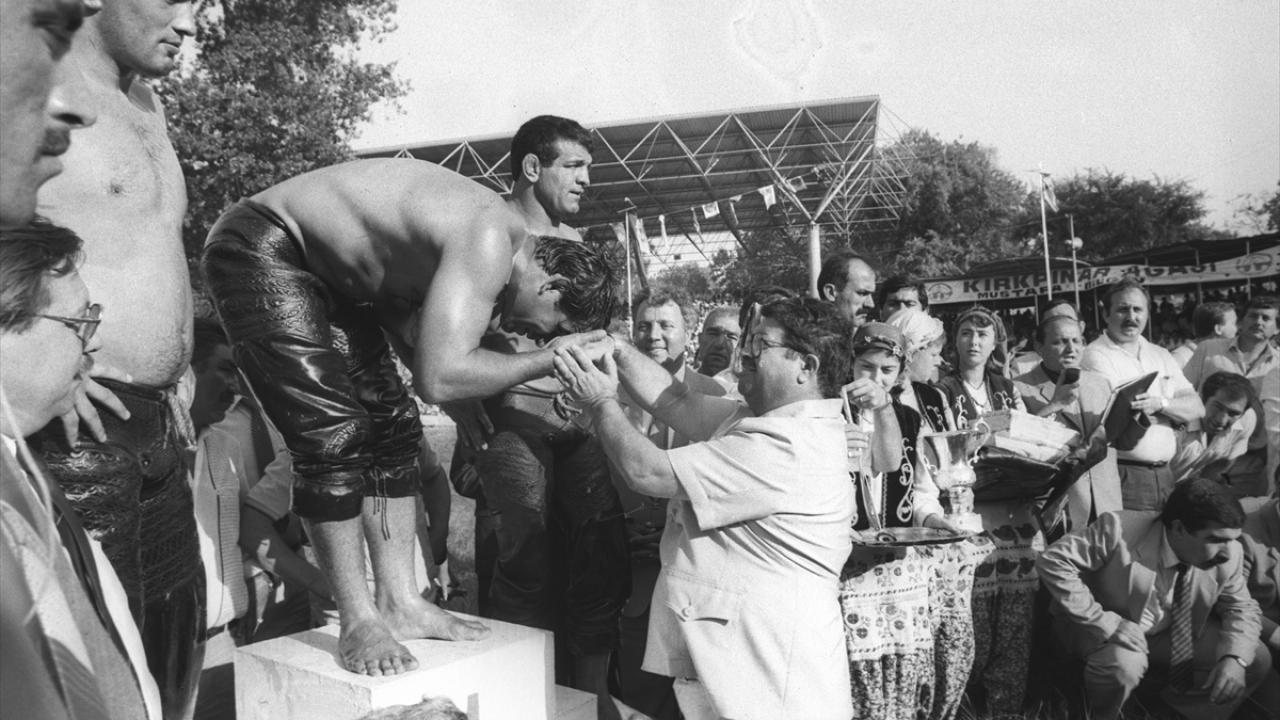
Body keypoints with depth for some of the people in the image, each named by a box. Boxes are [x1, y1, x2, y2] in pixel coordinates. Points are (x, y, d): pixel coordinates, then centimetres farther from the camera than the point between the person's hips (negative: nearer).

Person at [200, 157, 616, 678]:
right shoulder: (490, 243, -29)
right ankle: (358, 620, -2)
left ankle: (399, 603, 12)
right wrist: (547, 360, -25)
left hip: (328, 266, 10)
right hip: (259, 248, -10)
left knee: (392, 424, 6)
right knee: (334, 434, -14)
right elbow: (440, 378, -36)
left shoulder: (501, 241, 1)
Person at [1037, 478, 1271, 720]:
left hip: (1171, 633, 5)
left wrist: (1234, 658, -22)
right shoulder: (1119, 531, -32)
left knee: (1256, 660, -7)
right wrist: (1104, 622, -35)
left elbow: (1241, 608, -1)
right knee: (1123, 664, -37)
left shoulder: (1225, 556, -16)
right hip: (1106, 627, -5)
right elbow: (1053, 561, -31)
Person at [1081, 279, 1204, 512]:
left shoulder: (1161, 355, 16)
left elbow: (1197, 407, 6)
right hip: (1123, 475, -6)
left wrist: (1160, 403, -11)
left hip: (1164, 474, 6)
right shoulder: (1096, 356, -4)